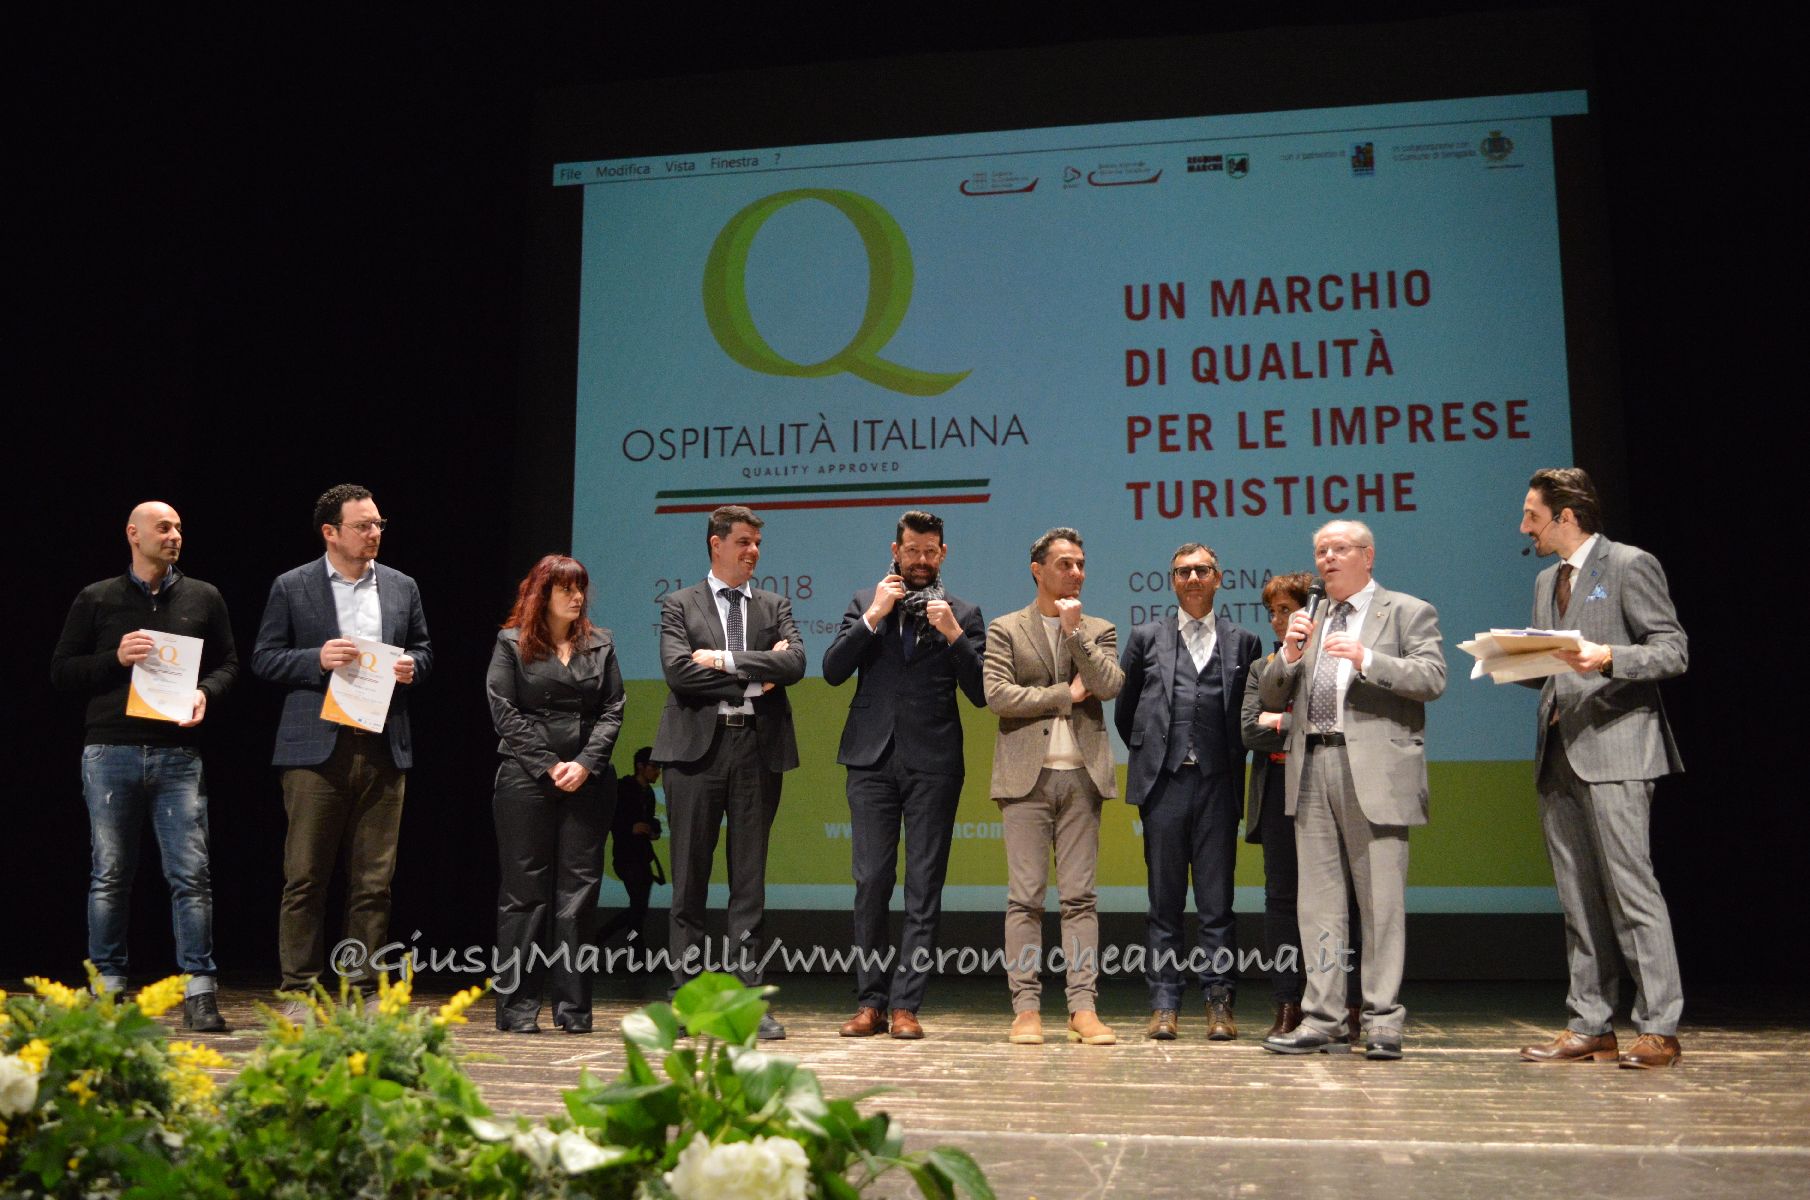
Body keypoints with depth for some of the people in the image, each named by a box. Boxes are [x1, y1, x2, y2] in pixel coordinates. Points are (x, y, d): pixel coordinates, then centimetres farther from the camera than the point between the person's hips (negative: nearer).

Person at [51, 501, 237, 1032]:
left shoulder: (203, 598, 11)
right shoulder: (97, 600, 7)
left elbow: (229, 663, 14)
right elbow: (61, 672, 7)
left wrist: (205, 693, -7)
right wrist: (116, 659, -10)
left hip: (178, 756, 1)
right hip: (110, 753, 0)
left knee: (191, 875, -5)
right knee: (110, 875, 6)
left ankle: (199, 993, -2)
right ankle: (108, 987, 17)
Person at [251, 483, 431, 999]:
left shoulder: (402, 587, 13)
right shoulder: (291, 587, 3)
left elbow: (423, 649, 19)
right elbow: (264, 658, 2)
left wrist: (411, 665, -3)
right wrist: (318, 660, -14)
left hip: (383, 748, 3)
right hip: (316, 748, -3)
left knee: (374, 879, 6)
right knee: (305, 877, 1)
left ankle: (362, 985, 15)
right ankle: (299, 989, 10)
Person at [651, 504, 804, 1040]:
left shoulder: (775, 606, 14)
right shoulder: (680, 605, 7)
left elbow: (795, 662, -4)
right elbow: (678, 669, -9)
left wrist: (726, 659, -11)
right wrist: (753, 677, -9)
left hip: (759, 748, 2)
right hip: (698, 746, -2)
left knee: (750, 878, 5)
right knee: (689, 876, 3)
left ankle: (748, 999, 9)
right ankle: (685, 992, 11)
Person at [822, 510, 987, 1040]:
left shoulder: (962, 613, 9)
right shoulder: (864, 601, 12)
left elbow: (981, 694, 1)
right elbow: (833, 671, 1)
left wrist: (954, 634, -10)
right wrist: (873, 616, -7)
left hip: (933, 762, -1)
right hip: (872, 758, 1)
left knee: (924, 887, -1)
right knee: (871, 881, 1)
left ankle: (905, 1005, 5)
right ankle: (870, 1002, 11)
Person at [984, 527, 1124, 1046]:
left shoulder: (1099, 630, 14)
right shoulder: (1006, 629, 8)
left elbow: (1110, 686, -3)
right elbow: (996, 693, -6)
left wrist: (1074, 630, -6)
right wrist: (1065, 694, -5)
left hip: (1082, 775, 2)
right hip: (1027, 775, -2)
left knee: (1080, 896, 1)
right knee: (1025, 896, -2)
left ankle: (1083, 1008, 3)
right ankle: (1026, 1008, 2)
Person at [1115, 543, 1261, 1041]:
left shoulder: (1243, 641, 10)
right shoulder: (1147, 638, 10)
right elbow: (1125, 710, 15)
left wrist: (1233, 758, 7)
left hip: (1218, 783, 0)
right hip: (1164, 782, 0)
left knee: (1217, 902, 2)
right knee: (1164, 901, 4)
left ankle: (1219, 1004, 9)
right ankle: (1163, 1004, 9)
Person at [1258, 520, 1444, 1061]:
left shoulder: (1409, 612, 7)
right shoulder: (1311, 621, 21)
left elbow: (1431, 679, -8)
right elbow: (1271, 699, 17)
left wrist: (1367, 659, -18)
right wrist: (1290, 654, -1)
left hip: (1374, 772, -5)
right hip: (1312, 772, 5)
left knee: (1381, 903, -2)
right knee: (1318, 903, 6)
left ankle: (1382, 1021, 5)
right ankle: (1322, 1018, 11)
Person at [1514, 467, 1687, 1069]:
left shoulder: (1630, 565, -2)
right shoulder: (1547, 581, 21)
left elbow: (1673, 652, -7)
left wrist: (1607, 657, -22)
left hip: (1614, 750, -7)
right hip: (1559, 755, 8)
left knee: (1630, 885, -10)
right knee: (1579, 898, 8)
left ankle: (1659, 1028, -4)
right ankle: (1590, 1027, 12)